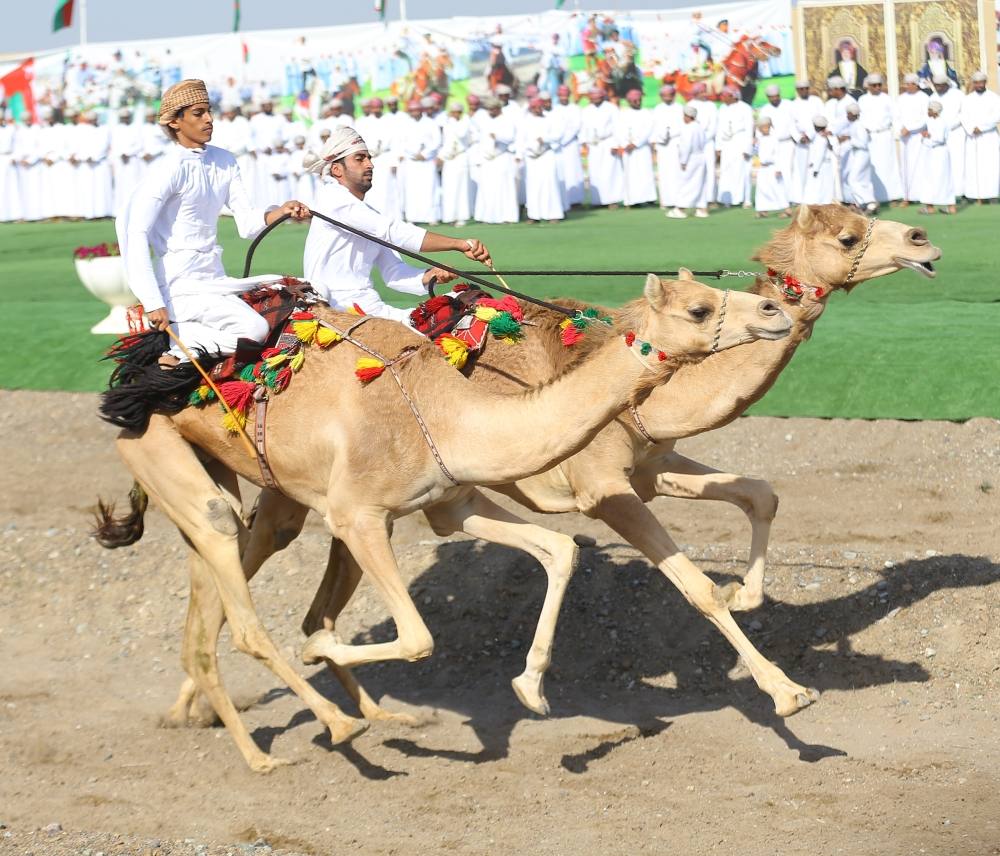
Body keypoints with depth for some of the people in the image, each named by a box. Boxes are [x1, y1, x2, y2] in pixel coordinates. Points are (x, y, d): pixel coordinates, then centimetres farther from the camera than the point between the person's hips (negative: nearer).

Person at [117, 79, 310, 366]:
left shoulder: (223, 161, 11)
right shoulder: (172, 168, -13)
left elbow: (247, 222, 10)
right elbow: (135, 234, -20)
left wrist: (280, 212, -13)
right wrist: (154, 304, -26)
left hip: (214, 278, 9)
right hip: (180, 286, -9)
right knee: (253, 328, -25)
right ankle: (179, 355, -11)